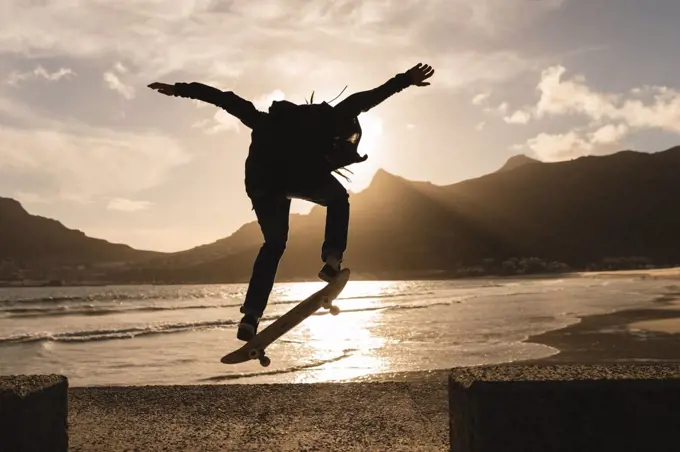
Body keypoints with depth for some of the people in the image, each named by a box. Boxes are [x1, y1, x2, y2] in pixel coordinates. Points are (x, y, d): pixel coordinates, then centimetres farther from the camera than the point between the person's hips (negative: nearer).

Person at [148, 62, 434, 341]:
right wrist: (405, 80, 22)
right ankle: (332, 260, 7)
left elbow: (226, 100, 36)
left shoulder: (270, 121, 38)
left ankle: (251, 316, 10)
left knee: (274, 244, 22)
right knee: (338, 198, 27)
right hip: (302, 175, -4)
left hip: (261, 183, 4)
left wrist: (179, 89, 39)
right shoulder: (326, 118, 30)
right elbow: (360, 101, 22)